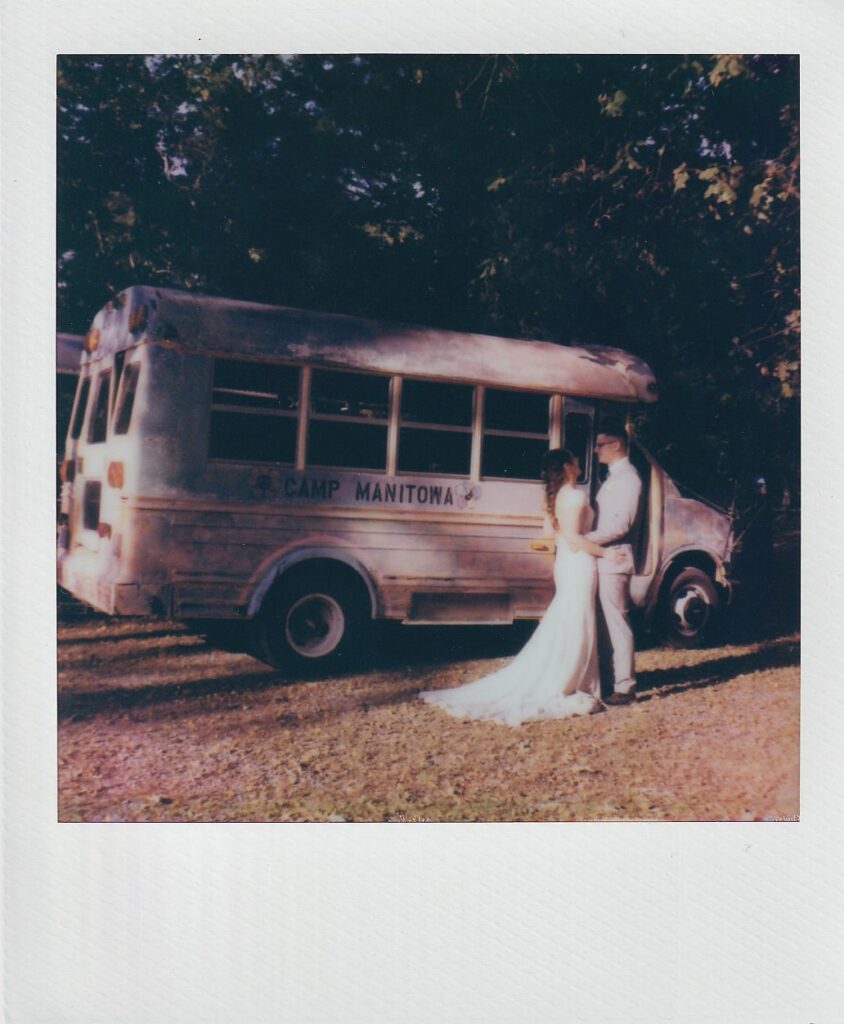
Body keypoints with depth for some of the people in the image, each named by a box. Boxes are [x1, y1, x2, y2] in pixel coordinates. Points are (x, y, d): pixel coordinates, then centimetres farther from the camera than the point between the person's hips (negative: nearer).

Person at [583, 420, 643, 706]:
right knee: (605, 620, 14)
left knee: (617, 622, -5)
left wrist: (585, 539, -17)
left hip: (614, 558, -10)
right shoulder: (614, 476, 17)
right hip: (603, 557, 10)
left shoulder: (627, 478, -12)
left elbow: (620, 525, -20)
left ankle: (625, 686, 1)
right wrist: (588, 540, 5)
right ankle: (607, 677, 23)